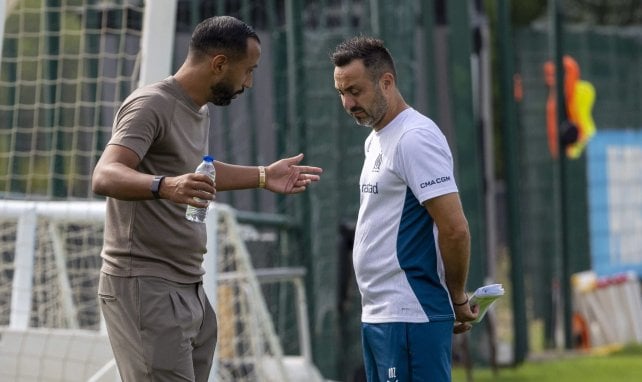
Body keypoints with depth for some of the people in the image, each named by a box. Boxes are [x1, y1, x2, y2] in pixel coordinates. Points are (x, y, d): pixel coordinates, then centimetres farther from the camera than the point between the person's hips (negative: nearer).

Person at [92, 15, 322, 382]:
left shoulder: (199, 111, 16)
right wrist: (165, 185, -46)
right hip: (147, 286, -10)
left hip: (190, 289, 10)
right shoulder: (151, 105, -15)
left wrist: (262, 176, 32)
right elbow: (105, 176, -28)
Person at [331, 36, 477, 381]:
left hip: (409, 317, -10)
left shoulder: (415, 138, -13)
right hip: (375, 314, 10)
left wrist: (458, 299, -8)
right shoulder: (376, 140, 18)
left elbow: (455, 229, -18)